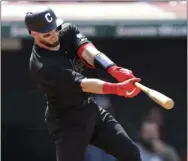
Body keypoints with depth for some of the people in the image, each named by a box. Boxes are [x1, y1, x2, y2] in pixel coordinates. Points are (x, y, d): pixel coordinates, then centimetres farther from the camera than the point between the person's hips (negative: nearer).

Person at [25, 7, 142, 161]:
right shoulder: (42, 66, -29)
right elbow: (82, 84, -38)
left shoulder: (67, 31, -8)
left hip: (91, 110, 7)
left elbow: (88, 51, -26)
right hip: (67, 121, -7)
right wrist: (118, 88, -52)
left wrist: (115, 70, -45)